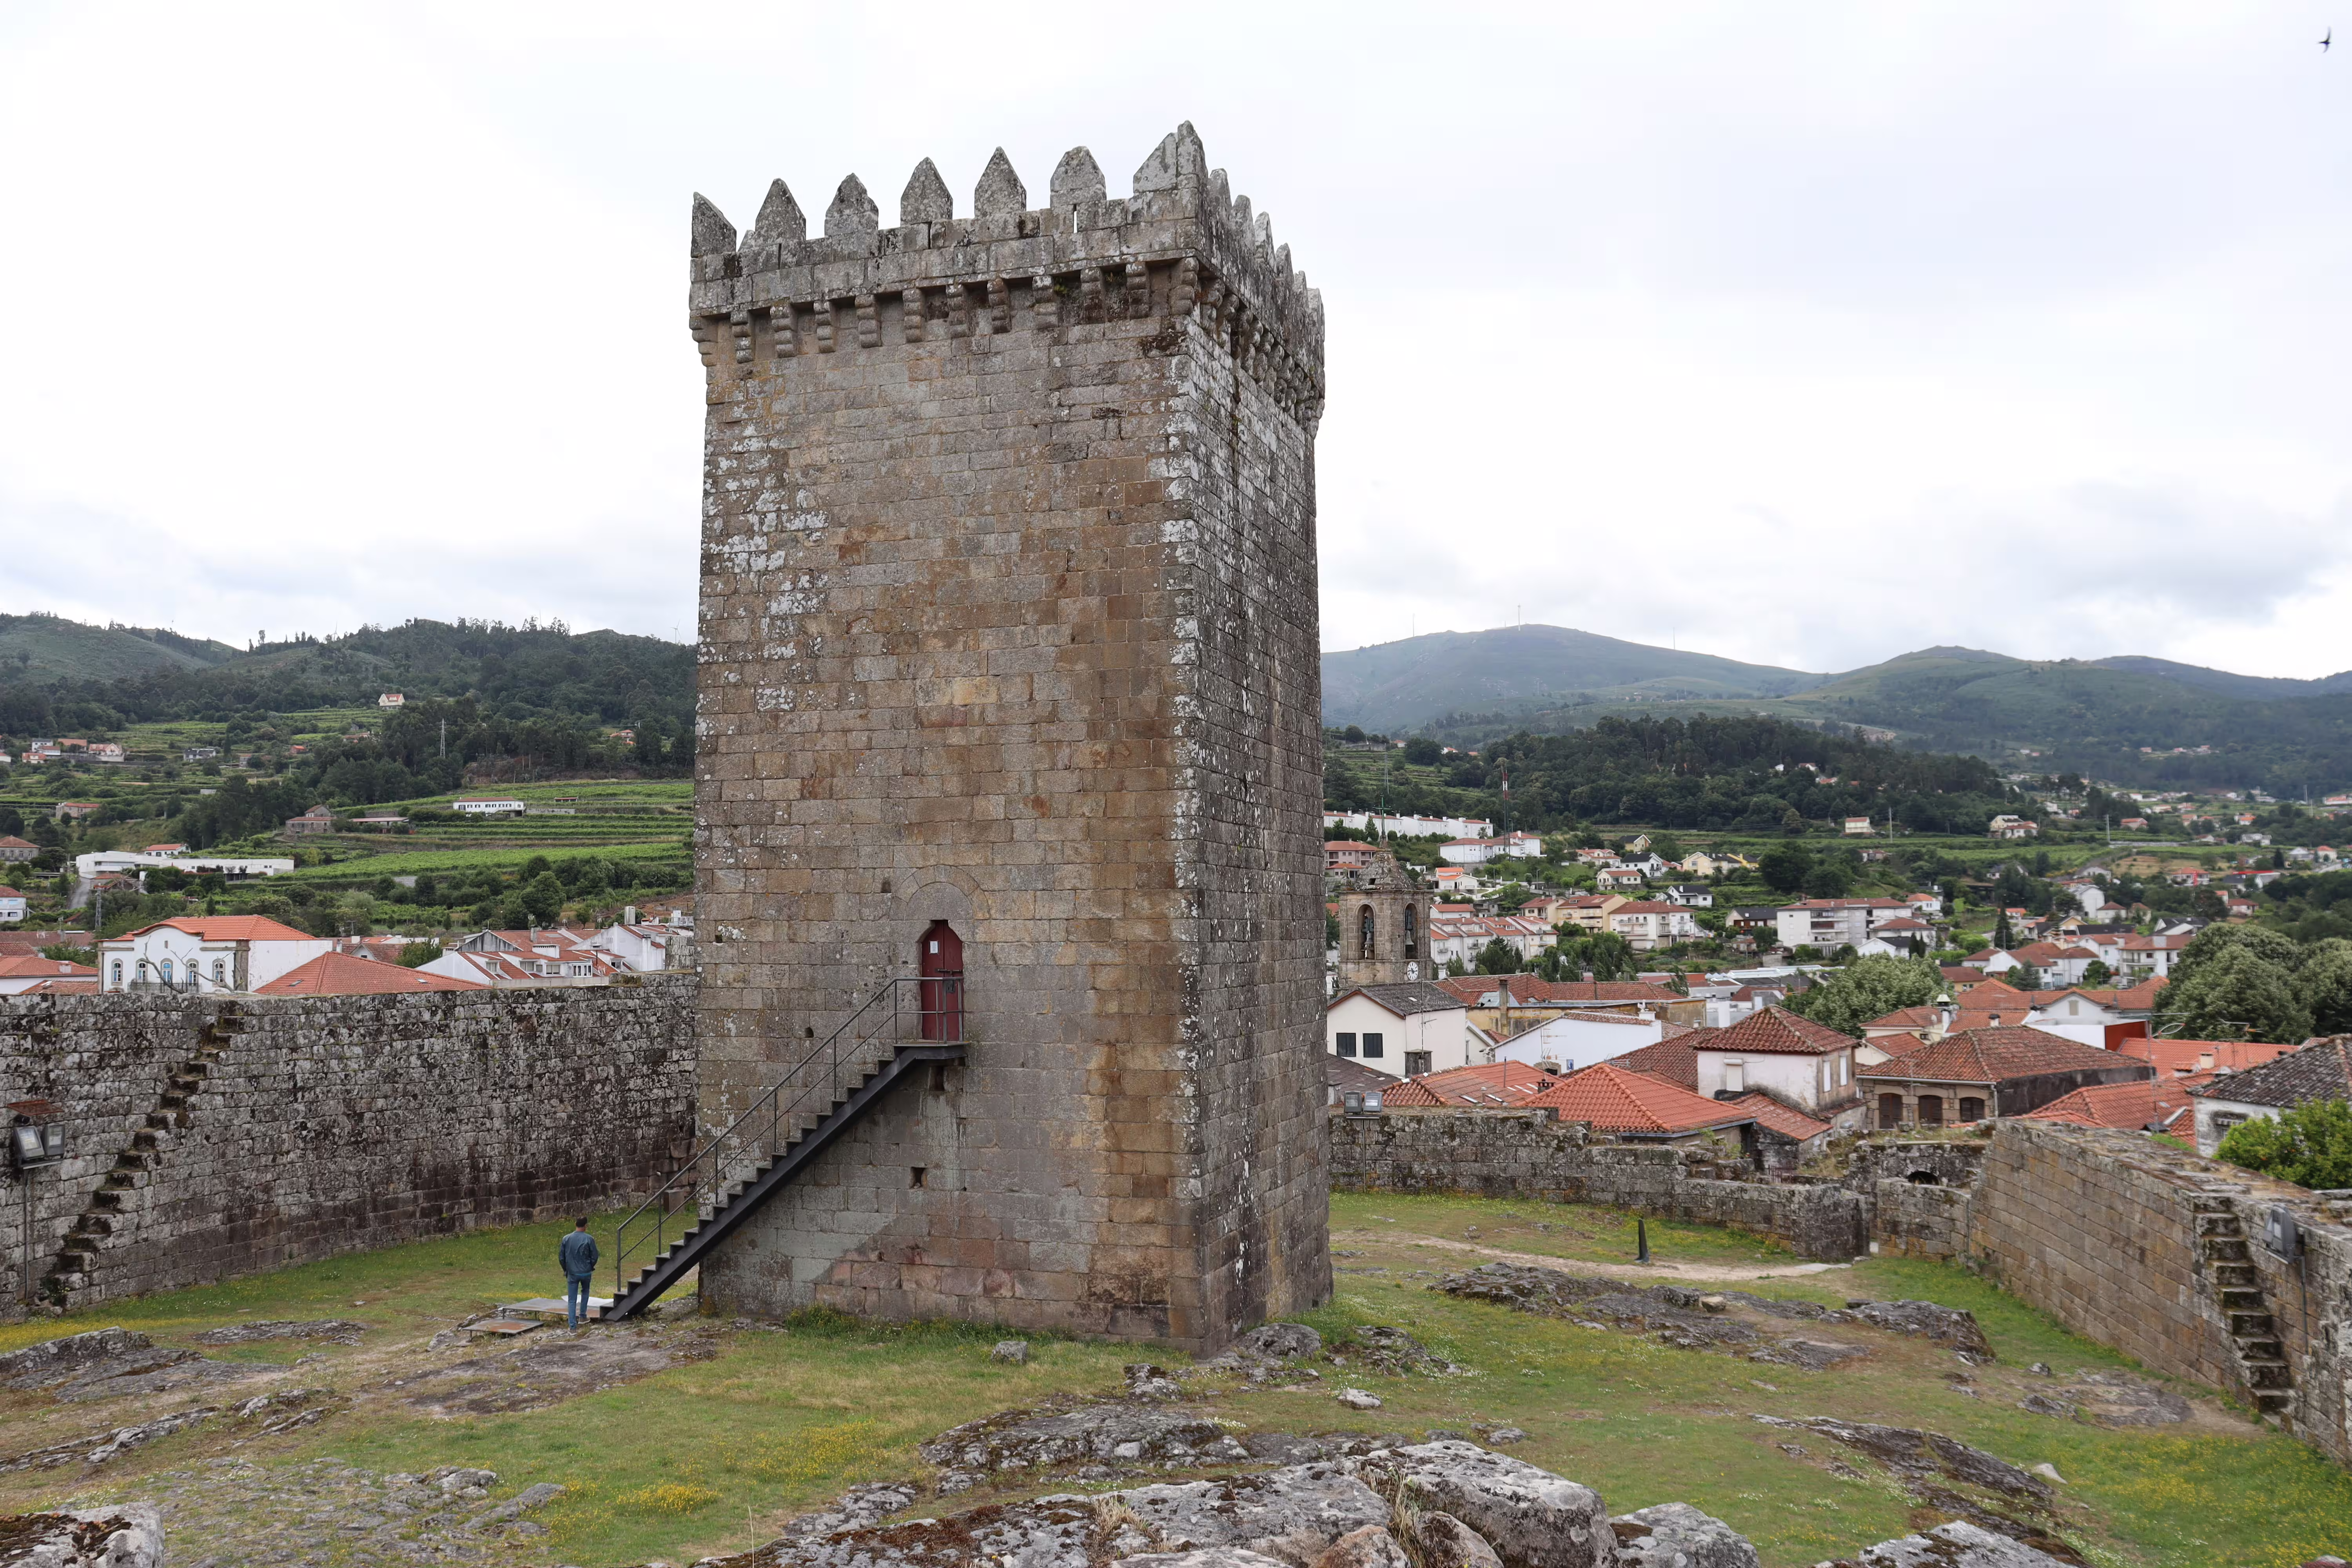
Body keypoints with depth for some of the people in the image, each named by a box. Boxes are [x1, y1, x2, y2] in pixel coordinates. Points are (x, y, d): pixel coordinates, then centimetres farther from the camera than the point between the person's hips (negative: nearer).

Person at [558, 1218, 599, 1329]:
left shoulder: (566, 1239, -4)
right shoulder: (589, 1239, -11)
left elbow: (561, 1258, 1)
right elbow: (594, 1257, -5)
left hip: (572, 1274, 1)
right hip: (586, 1273, -1)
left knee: (572, 1301, 5)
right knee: (585, 1292, 27)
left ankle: (573, 1325, 1)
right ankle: (583, 1315, 27)